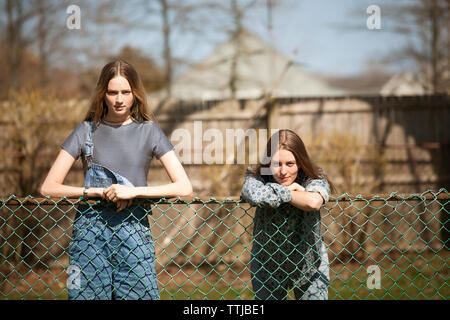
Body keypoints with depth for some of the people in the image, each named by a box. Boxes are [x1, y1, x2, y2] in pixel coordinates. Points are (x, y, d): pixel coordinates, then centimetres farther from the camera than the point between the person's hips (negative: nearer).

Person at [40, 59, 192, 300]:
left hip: (133, 229, 0)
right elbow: (48, 187, 3)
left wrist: (134, 191, -12)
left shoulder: (149, 131, 6)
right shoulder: (87, 130, 7)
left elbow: (184, 187, -2)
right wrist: (98, 192, -9)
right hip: (90, 228, 1)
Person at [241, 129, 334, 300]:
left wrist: (280, 192, -26)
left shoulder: (315, 179, -15)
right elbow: (254, 195, -39)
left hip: (309, 268, 0)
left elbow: (314, 202, -39)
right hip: (266, 267, 0)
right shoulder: (258, 176, -14)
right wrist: (285, 190, -27)